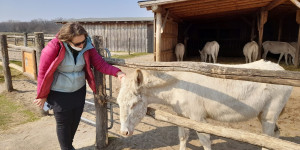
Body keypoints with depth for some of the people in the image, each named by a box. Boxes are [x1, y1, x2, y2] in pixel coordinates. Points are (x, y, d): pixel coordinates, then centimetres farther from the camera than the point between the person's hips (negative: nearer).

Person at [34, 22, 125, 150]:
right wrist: (42, 96, -5)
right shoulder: (54, 47, -22)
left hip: (79, 91, 4)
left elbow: (100, 64, -12)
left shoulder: (87, 47, -11)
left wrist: (117, 73, -30)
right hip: (59, 94, -4)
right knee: (63, 124, 10)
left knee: (75, 121, 19)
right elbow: (43, 72, -13)